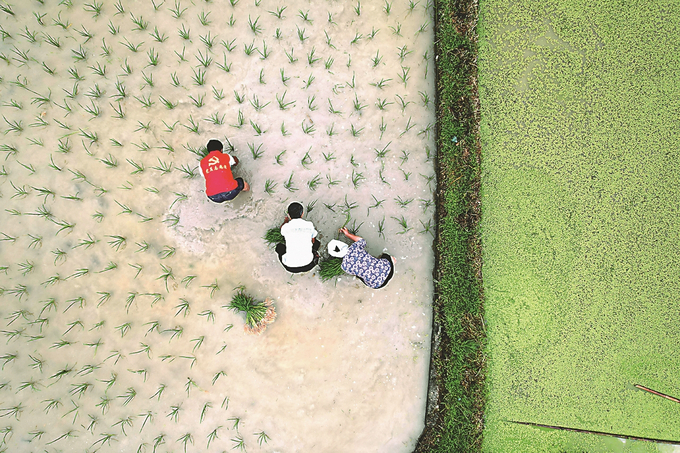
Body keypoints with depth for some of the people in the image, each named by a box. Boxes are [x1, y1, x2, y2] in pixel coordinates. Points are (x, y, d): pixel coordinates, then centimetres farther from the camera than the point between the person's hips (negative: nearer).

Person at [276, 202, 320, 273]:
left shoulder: (285, 227, -8)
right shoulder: (310, 225, -6)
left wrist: (286, 221, 42)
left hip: (291, 267, -1)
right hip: (308, 265, 1)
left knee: (279, 246, 29)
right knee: (317, 243, 29)